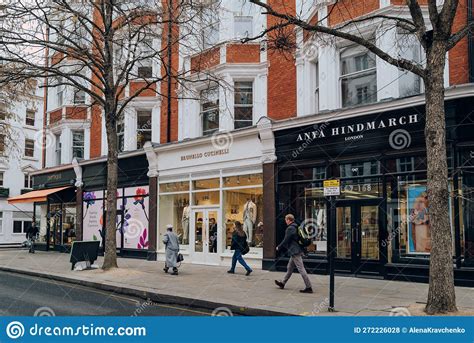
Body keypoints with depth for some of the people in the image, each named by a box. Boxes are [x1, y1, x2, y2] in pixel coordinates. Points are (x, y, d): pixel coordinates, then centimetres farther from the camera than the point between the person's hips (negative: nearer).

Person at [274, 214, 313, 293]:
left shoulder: (290, 228, -16)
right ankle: (282, 283, 31)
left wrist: (279, 247, 1)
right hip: (297, 251, 10)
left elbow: (286, 241, -14)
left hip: (295, 251, -10)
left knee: (301, 269, -8)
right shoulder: (295, 227, 14)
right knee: (289, 268, 19)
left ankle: (309, 287, -7)